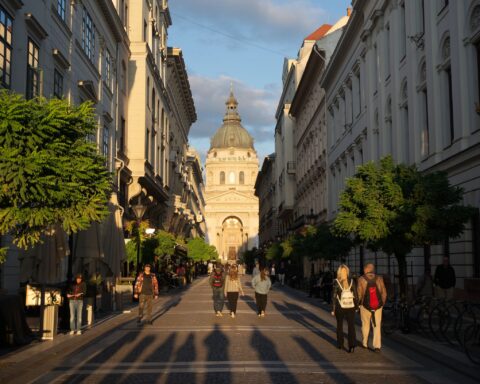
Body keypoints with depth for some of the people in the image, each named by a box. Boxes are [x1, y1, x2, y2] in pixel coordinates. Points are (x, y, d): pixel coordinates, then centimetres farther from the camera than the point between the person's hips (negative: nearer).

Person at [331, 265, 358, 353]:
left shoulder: (336, 282, -8)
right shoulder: (351, 281, -3)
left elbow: (334, 296, -8)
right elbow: (355, 295, -1)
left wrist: (333, 309, -2)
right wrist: (356, 307, 7)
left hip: (339, 307, 0)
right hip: (350, 307, 1)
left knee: (339, 325, 16)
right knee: (351, 326, 1)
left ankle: (340, 344, 24)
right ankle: (352, 345, -13)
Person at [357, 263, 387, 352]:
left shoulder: (361, 279, -4)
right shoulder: (379, 279, 1)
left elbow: (359, 293, -6)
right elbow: (384, 293, 2)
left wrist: (359, 303, 10)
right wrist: (382, 303, 15)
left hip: (365, 305, -1)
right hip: (377, 306, 1)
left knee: (365, 325, 16)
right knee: (377, 326, 7)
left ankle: (365, 343, 26)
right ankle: (377, 346, 5)